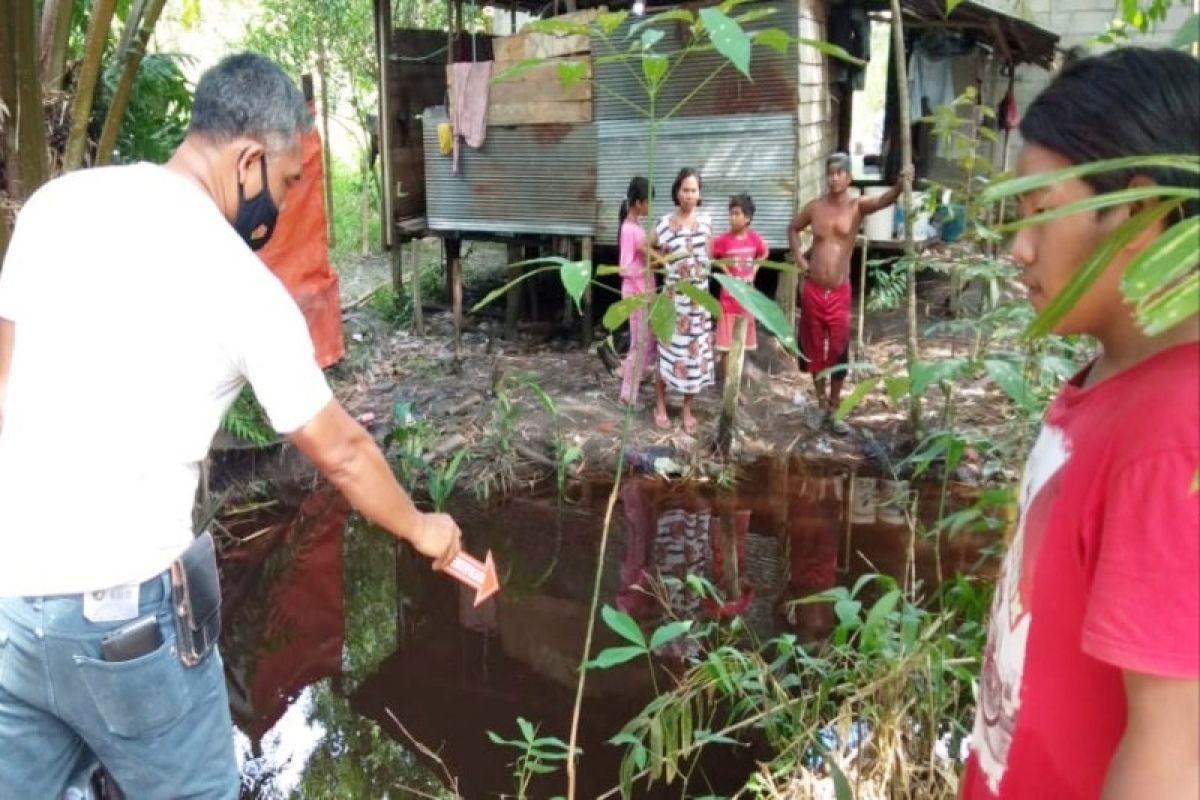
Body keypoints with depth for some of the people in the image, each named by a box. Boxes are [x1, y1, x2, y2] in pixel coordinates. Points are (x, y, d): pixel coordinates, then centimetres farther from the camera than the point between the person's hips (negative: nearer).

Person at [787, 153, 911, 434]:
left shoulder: (857, 206, -5)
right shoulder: (815, 207, 1)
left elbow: (883, 200, -27)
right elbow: (793, 229, 19)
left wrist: (901, 183, -48)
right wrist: (798, 258, 4)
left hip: (839, 292, -2)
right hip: (812, 290, 2)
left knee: (838, 351, 2)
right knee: (814, 349, 11)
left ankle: (835, 409, 14)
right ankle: (821, 404, 28)